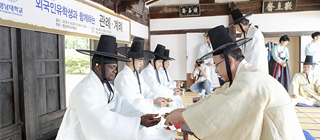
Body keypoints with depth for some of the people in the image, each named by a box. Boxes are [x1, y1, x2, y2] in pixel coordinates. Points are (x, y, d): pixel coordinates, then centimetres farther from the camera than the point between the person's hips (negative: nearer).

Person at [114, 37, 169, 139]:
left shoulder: (137, 76, 12)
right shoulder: (123, 77, -15)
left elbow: (146, 92, 6)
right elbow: (132, 100, -20)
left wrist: (158, 98, -12)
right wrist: (154, 101, -24)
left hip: (139, 112, 8)